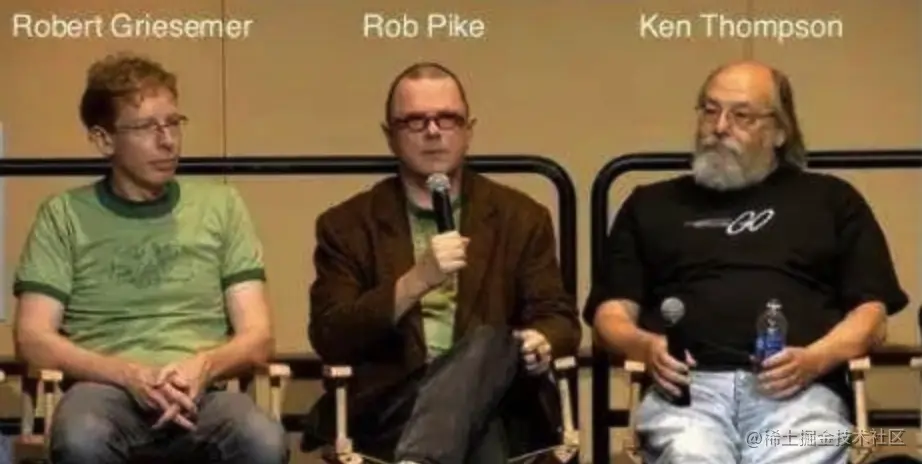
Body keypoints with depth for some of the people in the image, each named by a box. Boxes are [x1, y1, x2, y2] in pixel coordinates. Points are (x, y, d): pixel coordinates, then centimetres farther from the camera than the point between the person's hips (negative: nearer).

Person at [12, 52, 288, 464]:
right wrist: (130, 375, -14)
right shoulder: (64, 215, 10)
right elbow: (34, 338, 2)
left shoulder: (221, 206, 15)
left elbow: (257, 338, 11)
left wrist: (204, 366, -13)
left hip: (199, 394, 1)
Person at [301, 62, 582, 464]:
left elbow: (559, 318, 10)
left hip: (495, 408, 2)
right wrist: (415, 282, -15)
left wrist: (542, 342, -17)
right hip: (386, 409, -2)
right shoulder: (347, 225, 10)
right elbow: (329, 339, -1)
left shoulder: (521, 218, 15)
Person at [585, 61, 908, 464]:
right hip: (689, 385, 0)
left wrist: (814, 360, -6)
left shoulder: (831, 200, 23)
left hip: (797, 387, 0)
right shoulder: (651, 204, 25)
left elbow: (871, 314, 15)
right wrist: (646, 346, -5)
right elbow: (611, 313, 19)